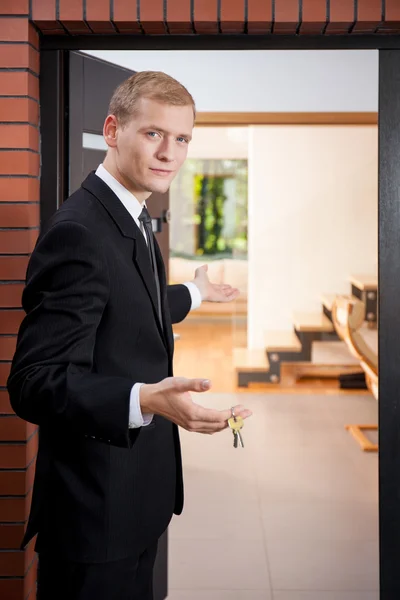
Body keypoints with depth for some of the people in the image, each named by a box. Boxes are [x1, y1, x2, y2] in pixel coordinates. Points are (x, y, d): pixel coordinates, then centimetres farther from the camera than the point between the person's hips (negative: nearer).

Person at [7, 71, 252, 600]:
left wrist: (193, 294, 40)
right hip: (97, 512, -10)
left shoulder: (131, 219, 9)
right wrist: (146, 400, -41)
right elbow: (35, 381, -27)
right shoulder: (78, 232, -23)